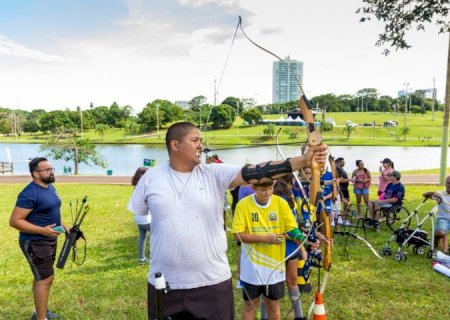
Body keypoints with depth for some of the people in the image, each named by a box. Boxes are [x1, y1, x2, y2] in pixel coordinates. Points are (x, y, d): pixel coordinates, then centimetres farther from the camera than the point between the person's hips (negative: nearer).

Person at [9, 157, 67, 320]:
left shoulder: (50, 188, 8)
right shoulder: (29, 193, -21)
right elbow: (14, 221, -23)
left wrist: (64, 226, 9)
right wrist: (43, 230, -27)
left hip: (49, 240, 9)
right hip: (35, 243, -9)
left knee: (41, 277, 19)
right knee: (46, 278, -6)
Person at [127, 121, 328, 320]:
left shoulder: (214, 174, -5)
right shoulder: (151, 178, -3)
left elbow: (254, 173, -16)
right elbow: (136, 213, 10)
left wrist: (303, 161, -27)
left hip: (213, 281, 0)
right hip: (164, 283, 1)